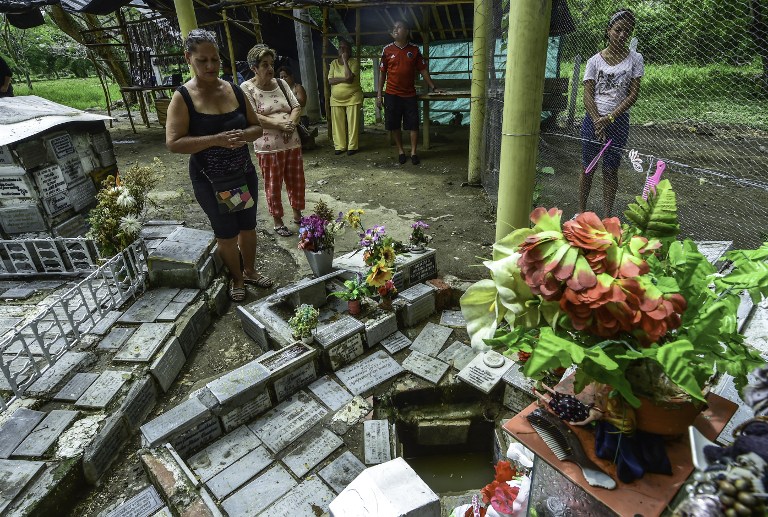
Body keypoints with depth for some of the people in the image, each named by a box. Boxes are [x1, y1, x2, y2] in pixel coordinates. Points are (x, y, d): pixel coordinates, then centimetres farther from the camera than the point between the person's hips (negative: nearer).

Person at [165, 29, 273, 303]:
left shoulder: (234, 90, 0)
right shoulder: (183, 97, -12)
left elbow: (256, 127, 6)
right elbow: (173, 142, -18)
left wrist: (244, 134, -17)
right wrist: (216, 139, -28)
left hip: (244, 173, 4)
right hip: (210, 180, -4)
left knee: (248, 227, 17)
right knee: (227, 235, 8)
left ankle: (250, 271, 39)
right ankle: (237, 279, 31)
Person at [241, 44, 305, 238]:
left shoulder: (281, 83, 10)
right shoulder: (247, 88, -5)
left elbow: (296, 107, 8)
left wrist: (291, 123, -12)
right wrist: (279, 124, -21)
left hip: (292, 142, 5)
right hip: (268, 147, -5)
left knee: (296, 181, 13)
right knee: (273, 185, 5)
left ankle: (297, 215, 32)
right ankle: (278, 221, 21)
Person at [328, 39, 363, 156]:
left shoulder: (354, 62, -3)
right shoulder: (334, 63, 7)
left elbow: (349, 77, -20)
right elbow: (330, 80, -4)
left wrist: (345, 60, -16)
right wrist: (344, 78, -16)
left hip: (352, 97, -3)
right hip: (336, 98, 4)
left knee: (352, 123, -3)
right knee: (338, 124, 3)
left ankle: (352, 146, 4)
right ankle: (340, 146, 12)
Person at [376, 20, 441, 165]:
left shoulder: (414, 50, 4)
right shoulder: (387, 50, 2)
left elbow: (423, 69, 8)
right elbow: (382, 72, 4)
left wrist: (433, 87, 3)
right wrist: (379, 94, 0)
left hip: (409, 94, 0)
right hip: (392, 94, 0)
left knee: (413, 125, -1)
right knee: (394, 125, 3)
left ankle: (413, 152, 10)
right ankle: (401, 151, 17)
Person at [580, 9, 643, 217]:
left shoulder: (634, 59, 3)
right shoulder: (595, 60, 2)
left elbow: (633, 94, -3)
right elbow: (588, 95, -3)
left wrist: (609, 118, -14)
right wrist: (597, 122, -14)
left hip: (618, 120, 0)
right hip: (593, 118, 0)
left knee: (610, 170, 3)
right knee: (588, 167, 5)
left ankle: (606, 217, 9)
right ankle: (581, 211, 16)